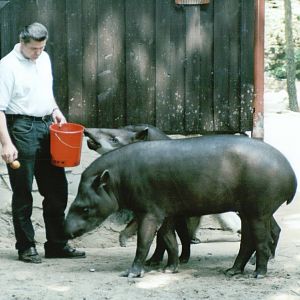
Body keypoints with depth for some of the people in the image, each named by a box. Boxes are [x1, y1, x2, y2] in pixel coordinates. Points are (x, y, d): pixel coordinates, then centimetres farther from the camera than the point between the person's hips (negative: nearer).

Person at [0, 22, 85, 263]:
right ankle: (26, 246, 9)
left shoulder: (44, 59, 11)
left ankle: (57, 244, 18)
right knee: (23, 192, 0)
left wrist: (56, 111, 8)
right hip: (21, 128, -7)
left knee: (56, 189, 9)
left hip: (46, 126, 7)